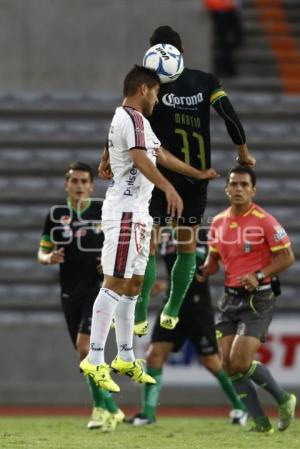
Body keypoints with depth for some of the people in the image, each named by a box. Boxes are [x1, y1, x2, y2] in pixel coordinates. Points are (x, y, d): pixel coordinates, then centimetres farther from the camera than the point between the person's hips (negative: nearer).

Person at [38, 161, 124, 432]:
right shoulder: (56, 215, 7)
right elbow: (42, 252, 14)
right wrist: (49, 258, -9)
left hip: (98, 287, -4)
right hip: (70, 292, 4)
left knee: (84, 346, -20)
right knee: (85, 355, 8)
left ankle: (104, 406, -12)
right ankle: (109, 409, 22)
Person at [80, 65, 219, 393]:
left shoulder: (137, 120, 20)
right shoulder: (131, 118, -12)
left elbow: (162, 156, 32)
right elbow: (140, 159, -28)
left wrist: (198, 174, 40)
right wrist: (169, 189, -39)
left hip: (137, 212, 11)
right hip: (125, 211, -11)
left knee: (132, 285, 13)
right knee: (115, 283, -13)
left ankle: (125, 359, 19)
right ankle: (95, 360, -15)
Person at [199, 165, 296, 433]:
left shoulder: (264, 221, -10)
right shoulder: (218, 223, 8)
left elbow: (286, 257, -9)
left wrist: (259, 275, -21)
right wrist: (204, 271, -3)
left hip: (258, 300, -6)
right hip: (230, 298, 6)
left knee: (240, 362, -16)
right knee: (229, 365, -2)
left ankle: (284, 400, 8)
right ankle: (261, 422, 6)